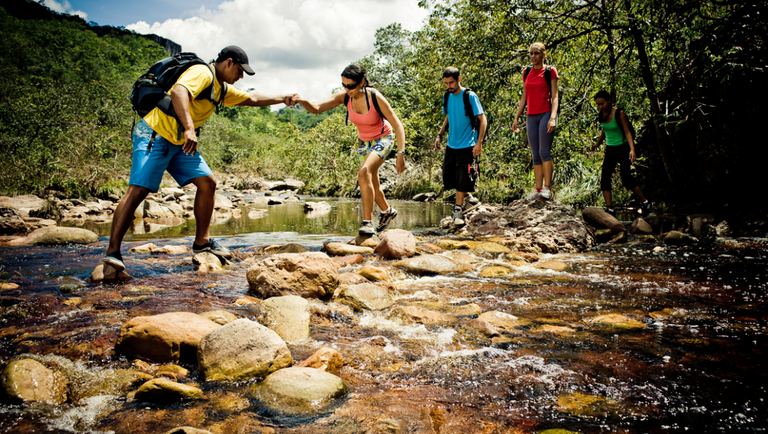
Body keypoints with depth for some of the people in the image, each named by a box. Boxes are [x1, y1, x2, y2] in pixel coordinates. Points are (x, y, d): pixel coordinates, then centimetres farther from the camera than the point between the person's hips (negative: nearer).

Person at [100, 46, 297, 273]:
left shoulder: (221, 89, 16)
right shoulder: (202, 73, -14)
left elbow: (252, 99, 29)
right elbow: (178, 92, -34)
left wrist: (282, 98, 29)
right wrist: (189, 129, -44)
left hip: (179, 143, 10)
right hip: (154, 135, -9)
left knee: (207, 182, 2)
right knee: (138, 190, -18)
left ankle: (202, 241, 12)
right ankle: (113, 252, -16)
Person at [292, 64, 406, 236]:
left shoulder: (376, 97, -29)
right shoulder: (344, 96, -18)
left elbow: (398, 125, -25)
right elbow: (317, 108, -22)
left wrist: (401, 153, -33)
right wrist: (303, 101, -44)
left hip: (383, 140, -6)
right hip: (364, 142, 6)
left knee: (364, 173, -30)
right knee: (371, 185, 16)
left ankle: (367, 222, -26)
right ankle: (387, 211, 44)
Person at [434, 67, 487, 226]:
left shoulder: (470, 96, -11)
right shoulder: (447, 96, 6)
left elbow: (483, 119, -10)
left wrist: (479, 142, -18)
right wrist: (440, 135, 9)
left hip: (467, 145, -6)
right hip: (451, 144, 6)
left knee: (463, 179, -4)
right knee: (448, 176, 6)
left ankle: (457, 209, 6)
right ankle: (463, 196, 32)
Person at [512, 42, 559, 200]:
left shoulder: (550, 71, 0)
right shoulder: (527, 72, 14)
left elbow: (554, 96, -5)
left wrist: (553, 117, -17)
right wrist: (516, 118, 13)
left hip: (546, 114, -5)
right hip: (531, 116, 5)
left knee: (544, 152, -10)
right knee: (535, 155, 4)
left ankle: (547, 188, -6)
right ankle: (538, 189, 6)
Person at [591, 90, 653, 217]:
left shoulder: (619, 113, -14)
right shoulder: (601, 115, 1)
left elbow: (627, 132, -15)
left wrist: (632, 149, -27)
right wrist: (597, 144, 29)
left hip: (623, 148, -6)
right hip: (610, 150, 6)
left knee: (626, 179, -9)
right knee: (604, 179, -7)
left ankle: (645, 203, 12)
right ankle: (610, 210, -3)